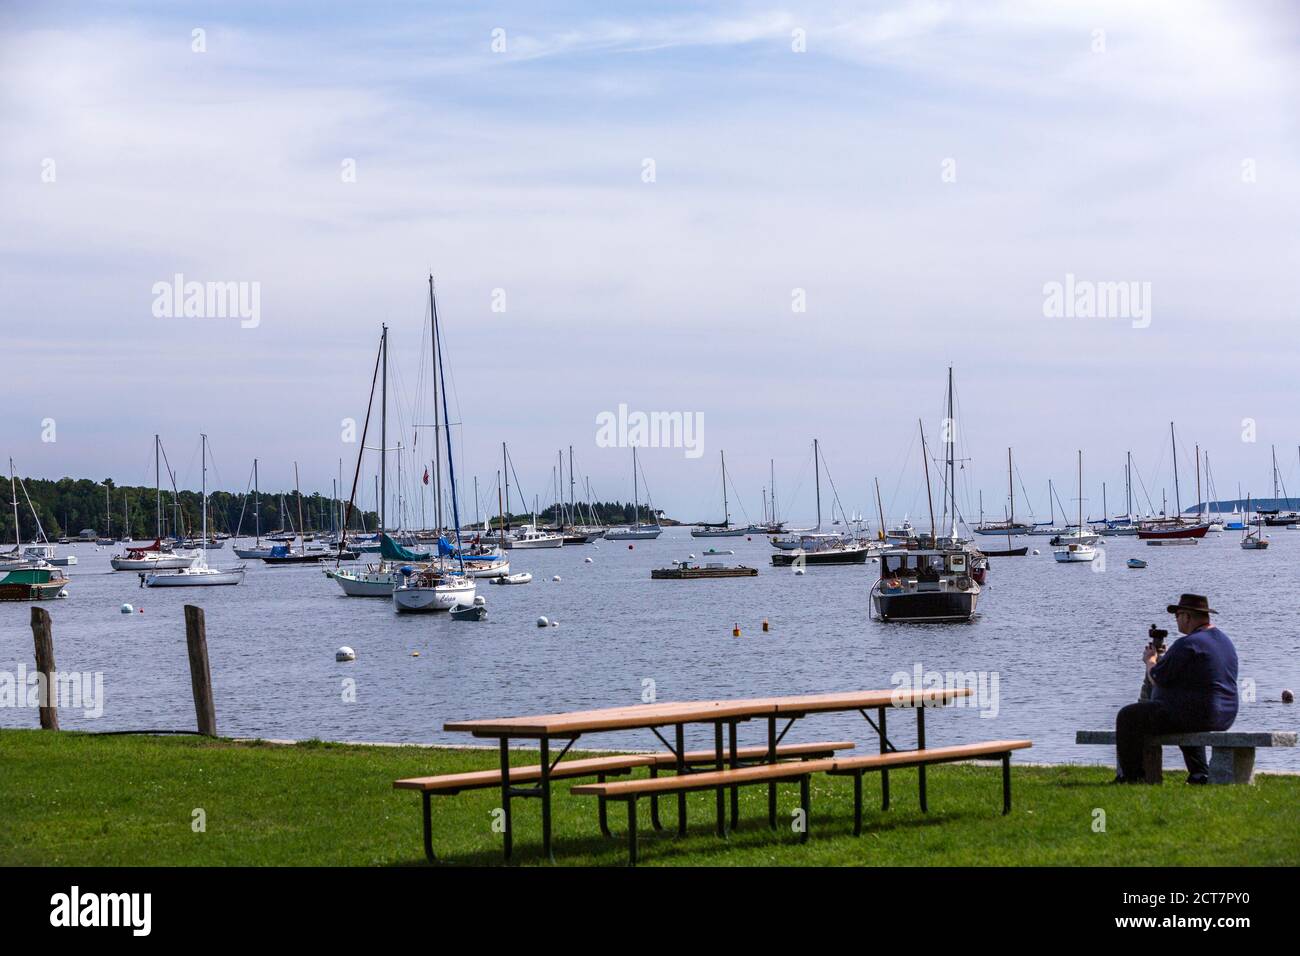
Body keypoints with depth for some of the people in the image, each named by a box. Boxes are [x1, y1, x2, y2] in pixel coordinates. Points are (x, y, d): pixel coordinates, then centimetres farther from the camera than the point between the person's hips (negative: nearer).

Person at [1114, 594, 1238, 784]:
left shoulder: (1187, 644, -18)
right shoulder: (1225, 641, 12)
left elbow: (1156, 678, -14)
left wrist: (1150, 660, 7)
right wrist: (1163, 659, 26)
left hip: (1195, 716, -9)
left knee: (1127, 716, 2)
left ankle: (1131, 777, 5)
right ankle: (1200, 774, 33)